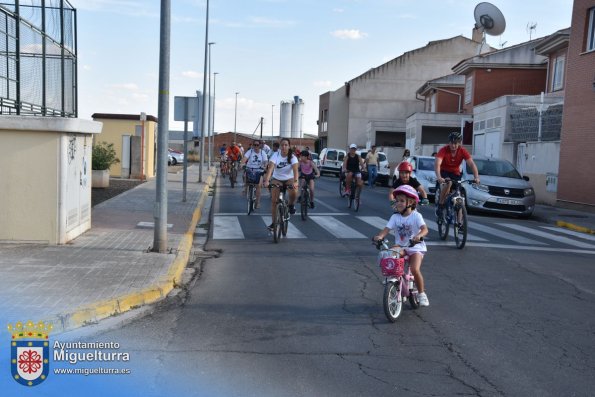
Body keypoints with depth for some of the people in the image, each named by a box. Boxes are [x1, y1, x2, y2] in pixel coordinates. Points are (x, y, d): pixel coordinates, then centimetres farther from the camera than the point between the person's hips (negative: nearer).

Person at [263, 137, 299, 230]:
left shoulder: (292, 157, -16)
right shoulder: (275, 155, -16)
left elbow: (295, 170, -30)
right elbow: (270, 168, -29)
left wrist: (296, 181, -48)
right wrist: (266, 180, -45)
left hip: (289, 179, -1)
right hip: (277, 179, 1)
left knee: (294, 192, -32)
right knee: (274, 200, -10)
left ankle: (291, 205, 1)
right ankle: (274, 222, 4)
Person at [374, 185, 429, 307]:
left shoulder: (416, 216, -8)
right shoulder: (395, 217, 1)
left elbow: (425, 229, -22)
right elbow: (387, 229, -10)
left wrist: (419, 236, -44)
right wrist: (379, 236, -31)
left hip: (415, 247, -4)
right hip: (400, 247, 4)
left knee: (415, 269, -24)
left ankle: (422, 293, 0)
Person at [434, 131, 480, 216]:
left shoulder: (463, 151, -18)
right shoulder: (443, 150, -25)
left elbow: (472, 164, -24)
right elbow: (437, 164, -38)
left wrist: (476, 177, -39)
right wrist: (439, 177, -55)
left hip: (455, 173, 3)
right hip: (444, 172, -3)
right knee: (448, 183, -36)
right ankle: (440, 205, -20)